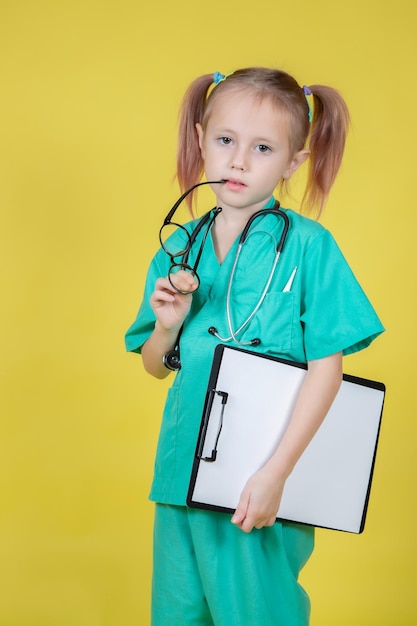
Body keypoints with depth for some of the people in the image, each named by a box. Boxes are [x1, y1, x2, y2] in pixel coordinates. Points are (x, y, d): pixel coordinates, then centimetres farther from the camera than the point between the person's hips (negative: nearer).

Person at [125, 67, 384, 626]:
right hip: (185, 469, 5)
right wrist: (169, 324, -9)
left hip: (263, 480, -4)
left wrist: (275, 473, -19)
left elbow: (327, 367, -12)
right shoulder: (180, 248, 6)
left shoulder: (308, 246, -9)